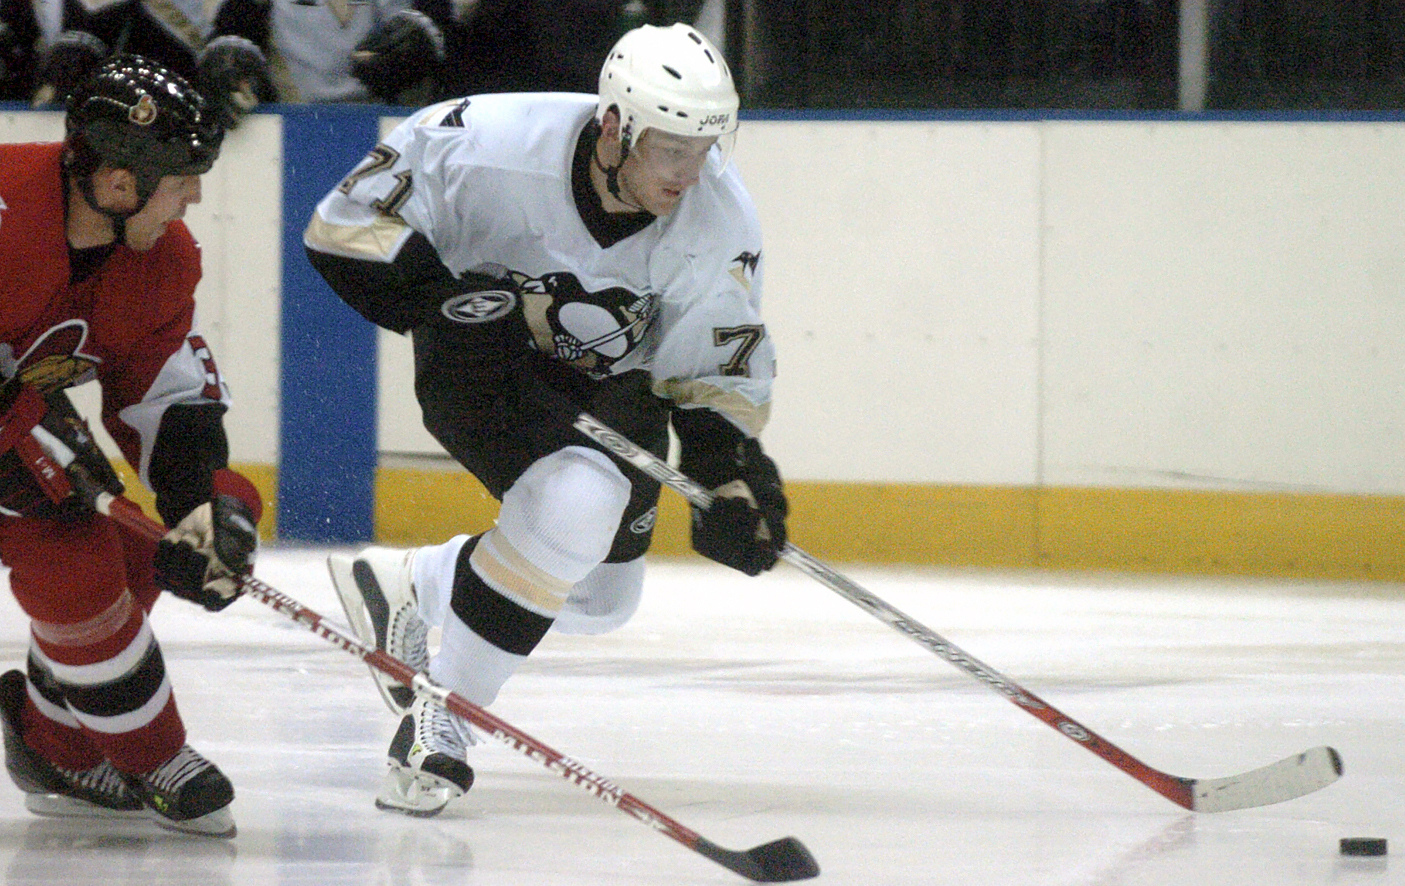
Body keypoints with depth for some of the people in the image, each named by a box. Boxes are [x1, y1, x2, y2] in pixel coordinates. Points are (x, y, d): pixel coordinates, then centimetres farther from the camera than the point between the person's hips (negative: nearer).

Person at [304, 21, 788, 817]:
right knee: (576, 501, -31)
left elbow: (721, 371, -9)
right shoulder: (496, 145, -31)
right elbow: (348, 229, -22)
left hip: (612, 378, 5)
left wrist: (734, 474, -23)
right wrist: (444, 295, -34)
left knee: (599, 599, 10)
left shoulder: (721, 221, -21)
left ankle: (406, 585, 35)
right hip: (478, 356, -5)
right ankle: (443, 715, -18)